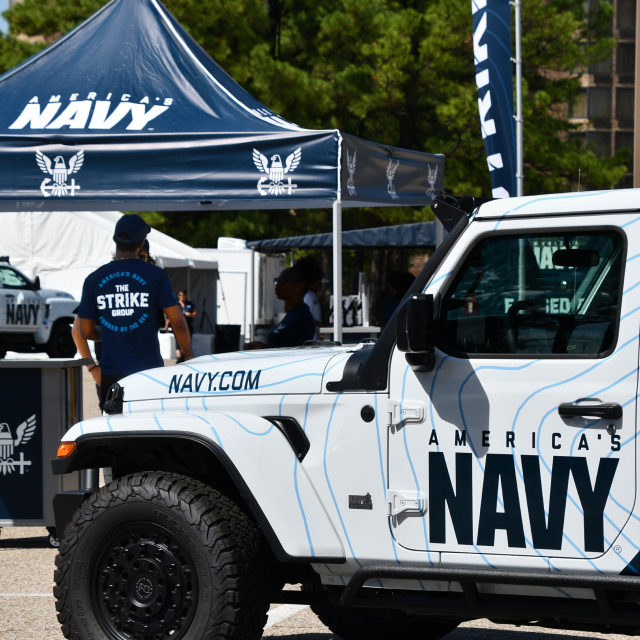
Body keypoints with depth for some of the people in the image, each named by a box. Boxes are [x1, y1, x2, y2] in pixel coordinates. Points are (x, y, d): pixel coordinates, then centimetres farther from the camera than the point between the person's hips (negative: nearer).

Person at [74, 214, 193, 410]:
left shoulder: (93, 280, 4)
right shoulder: (155, 275, -3)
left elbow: (84, 332, 7)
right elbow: (178, 322, -5)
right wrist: (188, 357, 9)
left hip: (110, 374, 2)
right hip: (149, 370, -2)